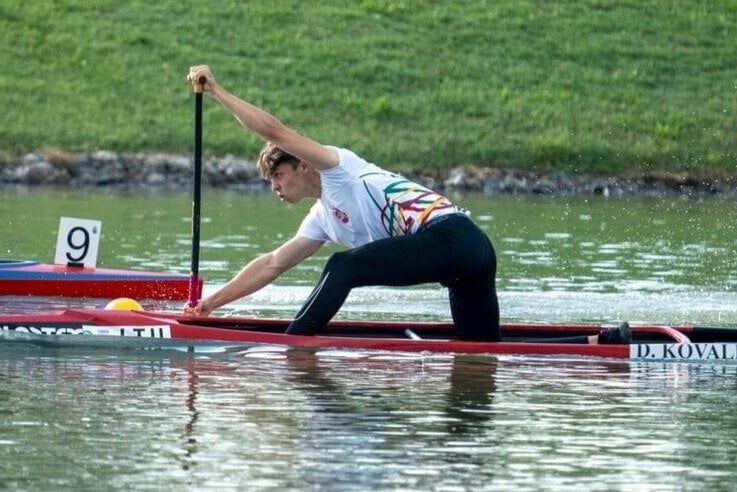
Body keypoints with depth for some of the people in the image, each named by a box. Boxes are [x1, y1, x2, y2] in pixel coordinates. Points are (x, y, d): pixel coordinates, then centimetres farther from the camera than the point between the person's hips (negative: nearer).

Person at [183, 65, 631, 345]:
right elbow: (272, 265, 31)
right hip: (473, 252, 10)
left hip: (450, 236, -10)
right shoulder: (323, 219, 28)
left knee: (344, 268, -16)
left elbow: (272, 129, -4)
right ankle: (602, 344, 3)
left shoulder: (338, 166, 4)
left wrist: (218, 91, 1)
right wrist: (212, 302, 28)